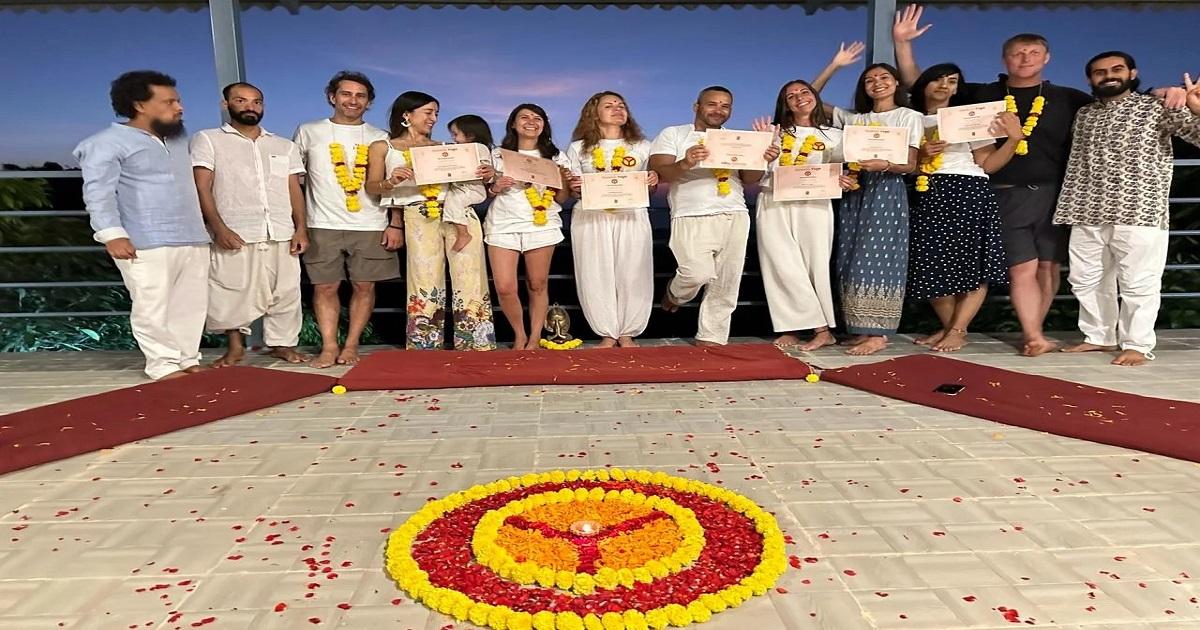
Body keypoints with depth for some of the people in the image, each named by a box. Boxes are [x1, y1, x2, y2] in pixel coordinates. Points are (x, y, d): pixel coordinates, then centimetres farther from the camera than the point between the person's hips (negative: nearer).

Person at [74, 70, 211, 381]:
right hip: (146, 243, -7)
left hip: (192, 239, 7)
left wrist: (204, 228, 24)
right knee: (153, 307, -5)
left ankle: (188, 359, 16)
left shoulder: (179, 137, 19)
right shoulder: (107, 143, -3)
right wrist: (112, 234, -21)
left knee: (192, 304, 7)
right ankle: (164, 365, 3)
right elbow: (98, 192, -10)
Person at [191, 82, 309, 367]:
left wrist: (301, 228, 3)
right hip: (234, 234, -3)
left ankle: (282, 344, 17)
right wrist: (218, 228, -13)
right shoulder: (208, 140, 8)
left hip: (281, 234, 3)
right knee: (231, 293, 0)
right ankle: (235, 346, 17)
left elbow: (294, 189, 15)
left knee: (285, 292, 4)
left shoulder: (284, 146, 19)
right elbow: (202, 188, -1)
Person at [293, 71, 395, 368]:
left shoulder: (380, 138, 11)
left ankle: (351, 345, 11)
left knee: (364, 286, 1)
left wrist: (396, 225, -1)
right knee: (324, 287, -1)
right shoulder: (308, 132, 9)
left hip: (371, 227, 1)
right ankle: (329, 347, 7)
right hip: (323, 227, 0)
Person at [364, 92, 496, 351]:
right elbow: (371, 186, 5)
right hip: (419, 217, -3)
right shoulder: (382, 147, 13)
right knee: (426, 285, -8)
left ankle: (477, 349, 0)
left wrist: (482, 176, -4)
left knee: (471, 283, -4)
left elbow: (462, 180, 16)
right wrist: (391, 182, -15)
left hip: (460, 213, 3)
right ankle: (423, 352, -2)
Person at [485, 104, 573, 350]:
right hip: (503, 225, 0)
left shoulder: (555, 156, 11)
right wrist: (494, 189, -9)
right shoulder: (497, 155, 10)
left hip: (542, 225, 0)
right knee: (504, 288, -8)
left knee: (537, 285, 0)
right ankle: (519, 336, 14)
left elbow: (561, 199, 11)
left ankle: (535, 338, 15)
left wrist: (565, 181, -8)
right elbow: (485, 192, 12)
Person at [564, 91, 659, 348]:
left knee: (632, 275, -2)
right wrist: (573, 187, -14)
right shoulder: (578, 148, 8)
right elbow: (572, 191, 9)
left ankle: (627, 333, 12)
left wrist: (654, 181, -7)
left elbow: (650, 188, 15)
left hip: (632, 217, 1)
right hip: (590, 219, -1)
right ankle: (607, 334, 12)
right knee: (596, 276, -2)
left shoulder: (643, 146, 12)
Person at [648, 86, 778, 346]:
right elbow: (659, 174, -4)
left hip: (735, 217, 5)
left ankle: (711, 339, 12)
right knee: (699, 273, -21)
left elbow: (749, 179, 13)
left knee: (726, 284, 1)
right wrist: (685, 164, -23)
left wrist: (763, 161, -8)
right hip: (692, 218, -4)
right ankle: (675, 294, 13)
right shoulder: (673, 134, 8)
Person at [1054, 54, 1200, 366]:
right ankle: (1099, 337, 24)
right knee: (1086, 280, 10)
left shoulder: (1156, 107, 2)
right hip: (1088, 214, 5)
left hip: (1139, 211, -5)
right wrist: (1071, 208, 13)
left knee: (1138, 283, -2)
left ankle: (1137, 345, 8)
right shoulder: (1084, 114, 16)